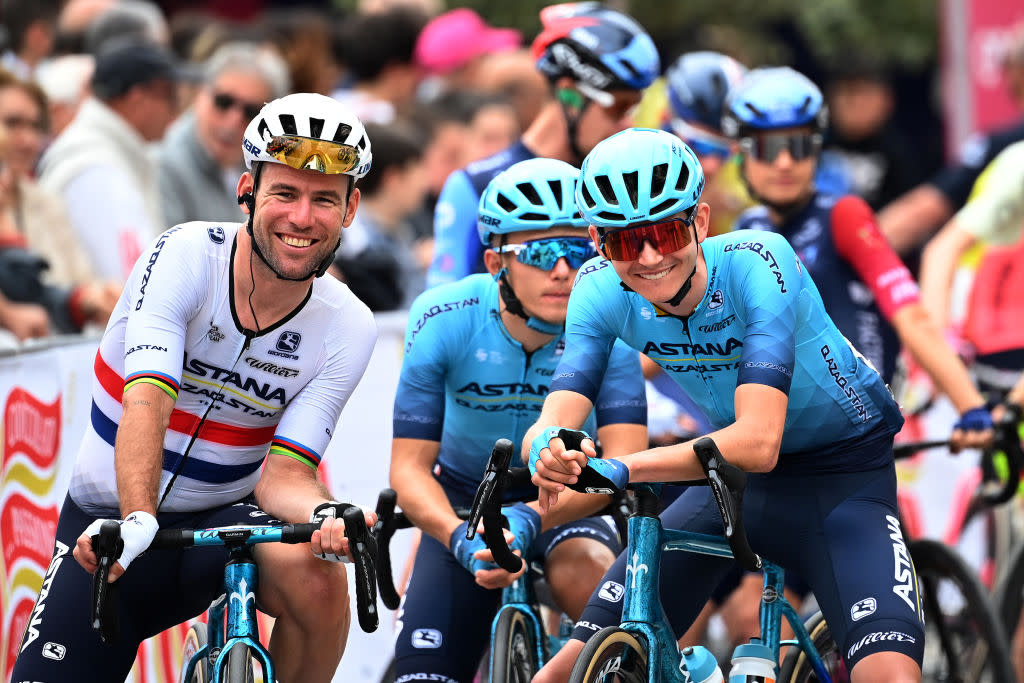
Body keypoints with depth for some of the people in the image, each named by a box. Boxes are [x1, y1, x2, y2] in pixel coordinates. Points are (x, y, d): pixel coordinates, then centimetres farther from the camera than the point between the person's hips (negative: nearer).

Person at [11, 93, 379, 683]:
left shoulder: (347, 330, -9)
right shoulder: (186, 257, -18)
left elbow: (283, 474, -13)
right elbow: (147, 403, -31)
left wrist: (325, 513, -37)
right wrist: (136, 519, -48)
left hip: (221, 520, 1)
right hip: (110, 522, -1)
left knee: (318, 579, -30)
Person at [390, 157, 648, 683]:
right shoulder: (445, 319, -23)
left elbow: (622, 460, -34)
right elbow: (410, 467, -22)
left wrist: (531, 520, -50)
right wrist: (461, 539, -42)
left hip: (564, 501, -1)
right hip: (463, 498, 1)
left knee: (586, 570, -35)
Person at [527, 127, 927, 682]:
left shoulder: (757, 262, -29)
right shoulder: (601, 290, -15)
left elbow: (759, 442, -39)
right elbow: (550, 425, -23)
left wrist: (619, 469, -47)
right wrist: (548, 451, -47)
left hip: (842, 482, -4)